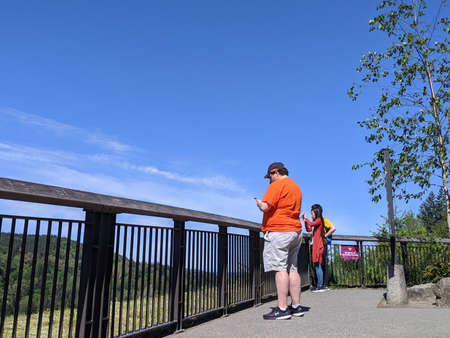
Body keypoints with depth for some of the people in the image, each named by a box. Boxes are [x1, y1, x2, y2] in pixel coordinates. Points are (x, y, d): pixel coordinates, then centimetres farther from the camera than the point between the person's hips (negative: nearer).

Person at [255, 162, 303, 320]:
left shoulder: (276, 185, -9)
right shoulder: (296, 187, 20)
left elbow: (266, 207, -17)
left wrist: (259, 203, 4)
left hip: (278, 231, -9)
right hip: (295, 231, 9)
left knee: (280, 268, -9)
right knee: (292, 269, 10)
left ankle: (282, 309, -9)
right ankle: (296, 306, 13)